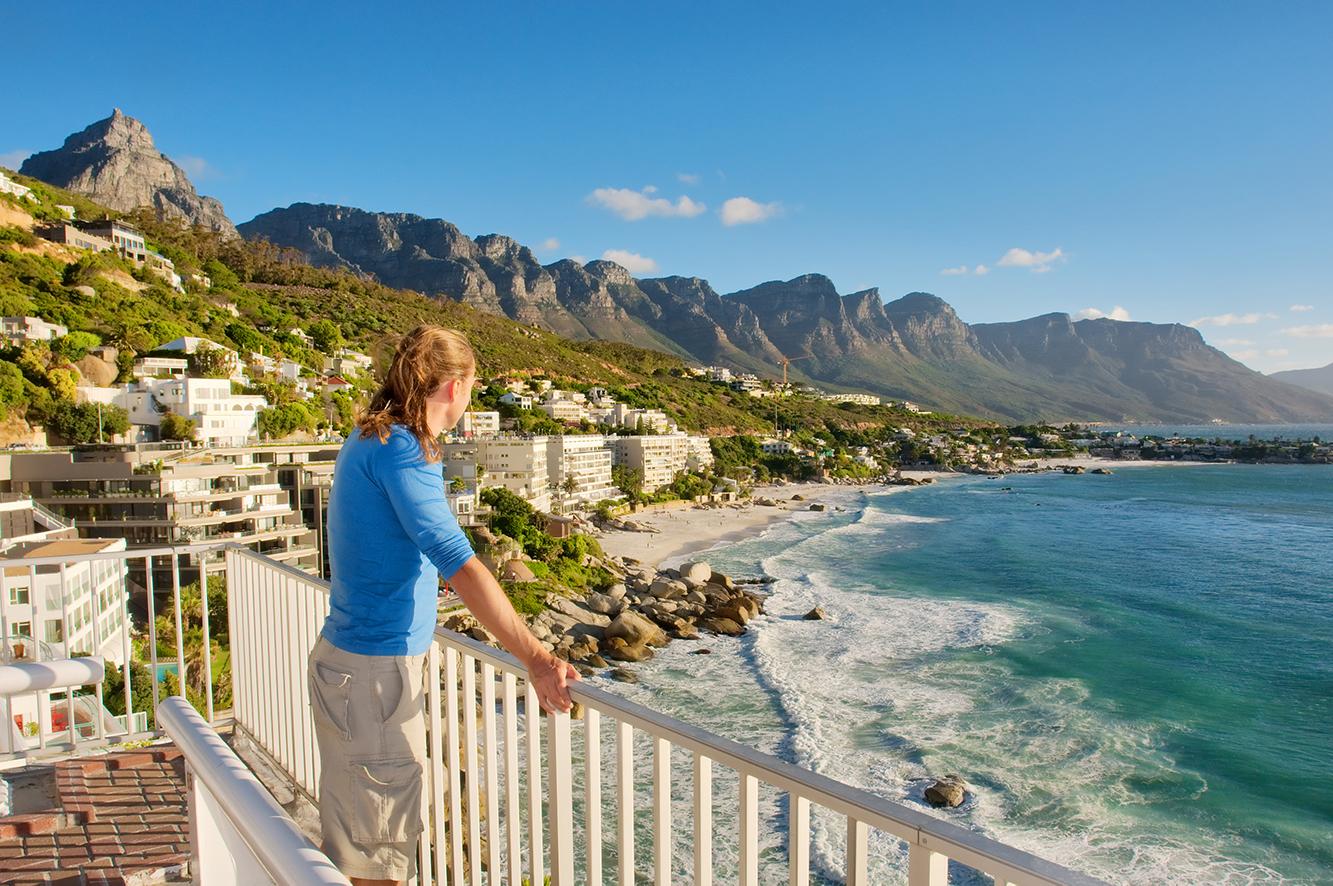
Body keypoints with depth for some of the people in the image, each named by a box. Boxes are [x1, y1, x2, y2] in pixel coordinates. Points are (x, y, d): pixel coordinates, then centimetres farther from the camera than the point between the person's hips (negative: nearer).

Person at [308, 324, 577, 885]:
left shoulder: (367, 440, 11)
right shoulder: (402, 450, -19)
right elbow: (457, 562, -30)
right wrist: (535, 659, -33)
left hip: (346, 654, 10)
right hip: (376, 671, -10)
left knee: (352, 833, 23)